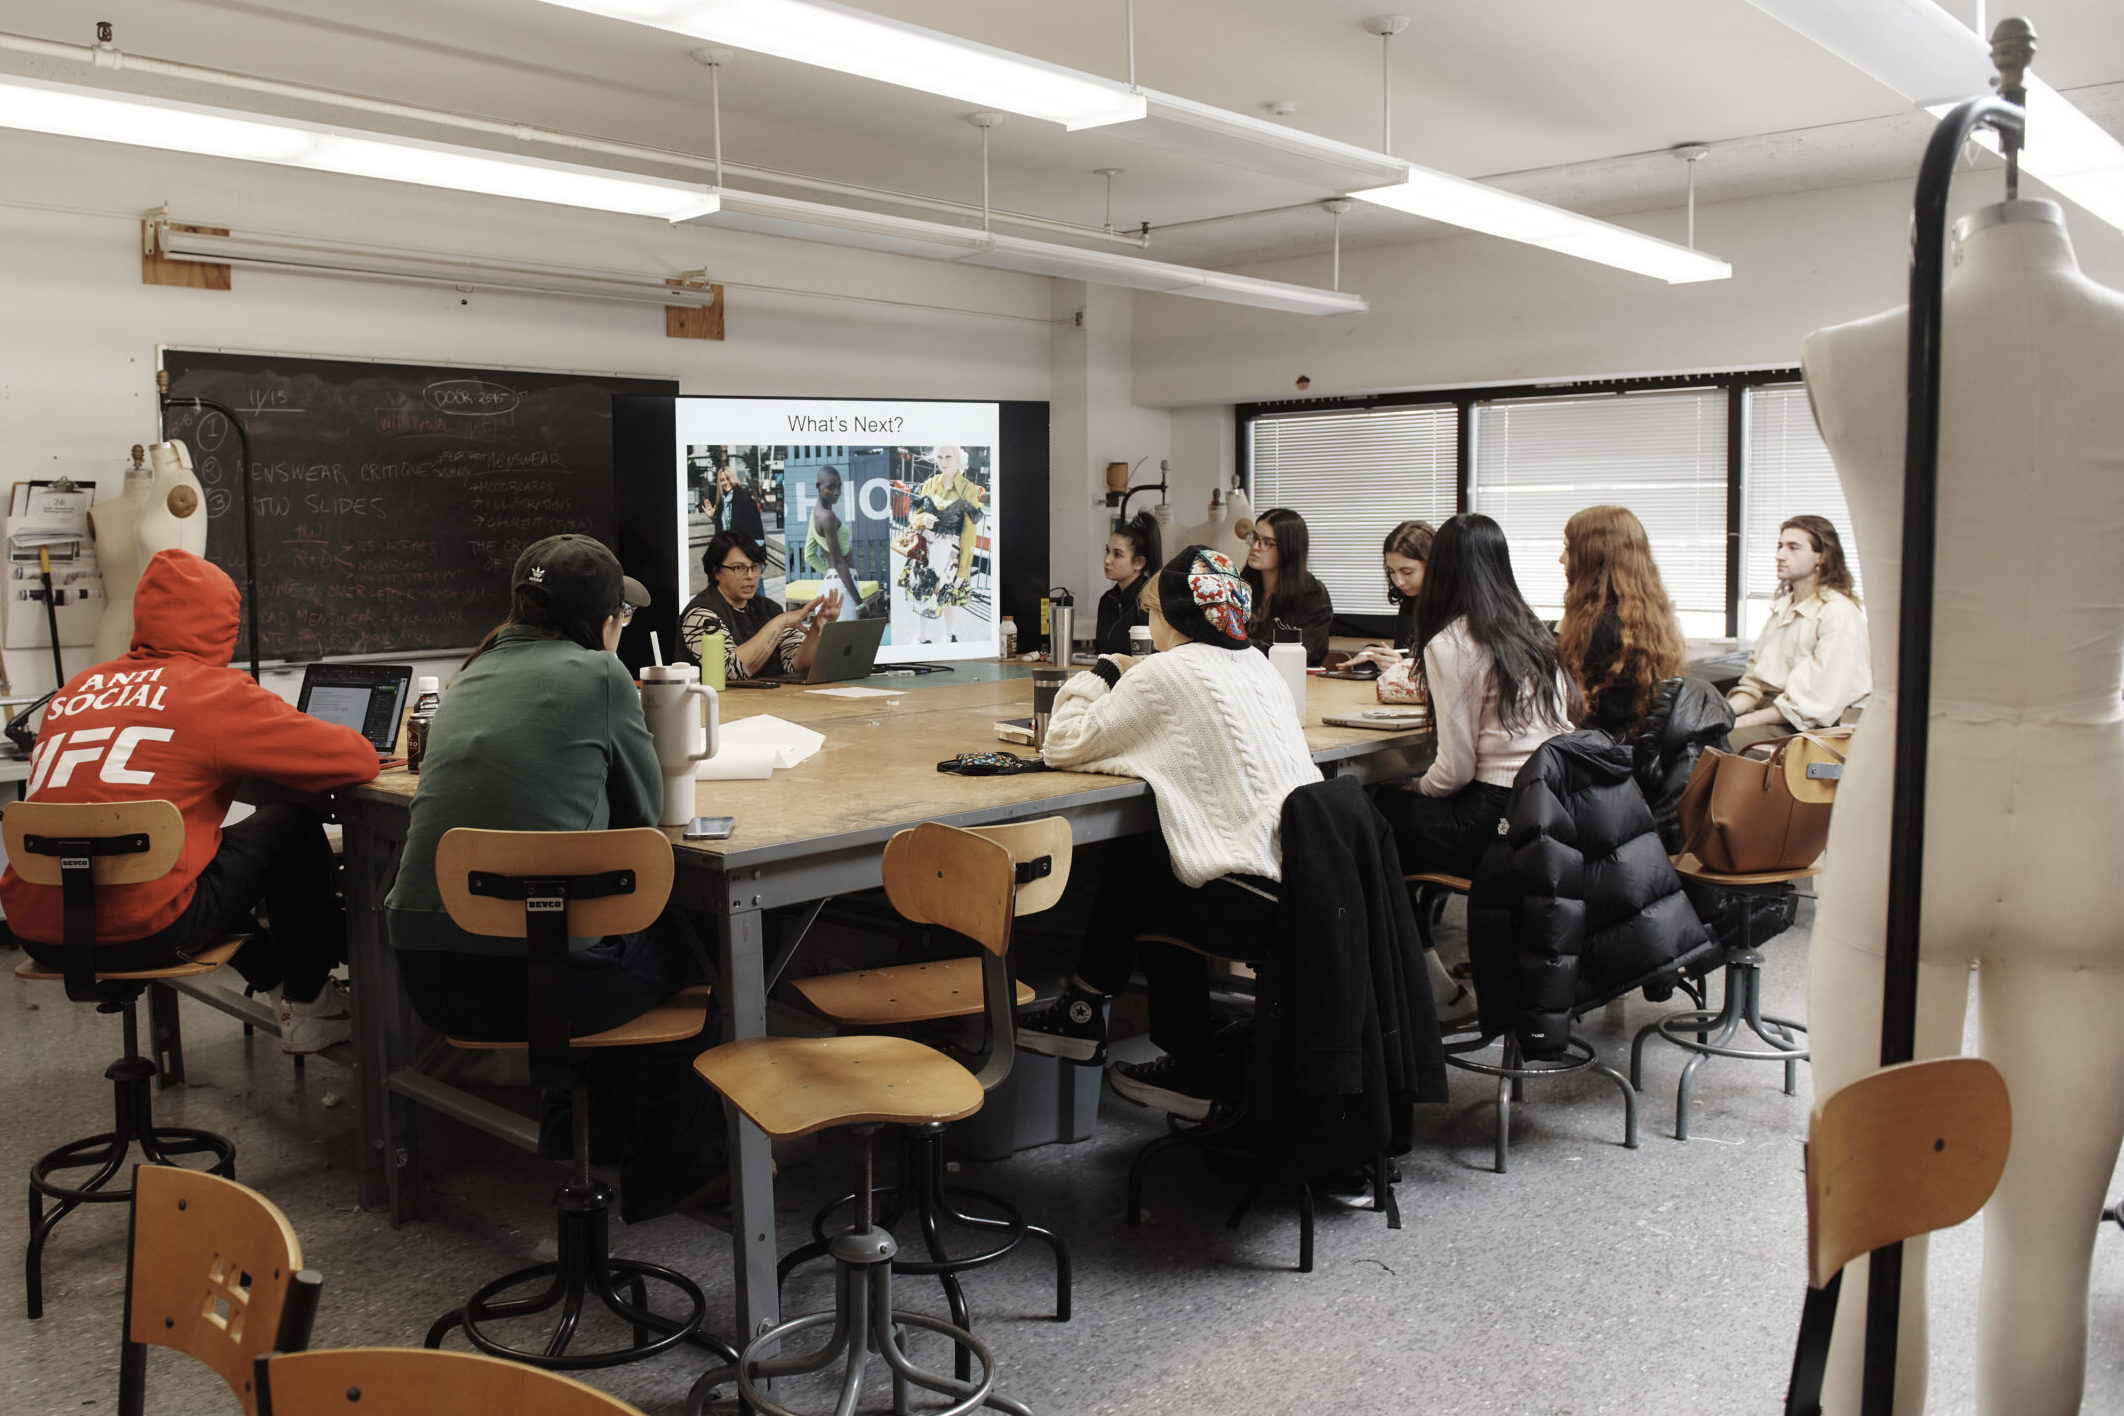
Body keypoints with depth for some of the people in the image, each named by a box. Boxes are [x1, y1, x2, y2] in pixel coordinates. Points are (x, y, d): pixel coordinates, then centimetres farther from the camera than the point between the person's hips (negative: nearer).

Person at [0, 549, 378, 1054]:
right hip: (139, 932, -7)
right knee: (293, 822, 11)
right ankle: (308, 1003, 23)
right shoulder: (214, 690, -5)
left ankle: (277, 984, 40)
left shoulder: (78, 688, 14)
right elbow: (358, 760, -3)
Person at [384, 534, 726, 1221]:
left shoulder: (471, 675, 12)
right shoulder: (596, 674, -7)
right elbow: (645, 810, 3)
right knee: (687, 943, 22)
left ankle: (574, 1132, 48)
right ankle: (673, 1168, 35)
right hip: (527, 978, -7)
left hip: (425, 971, 7)